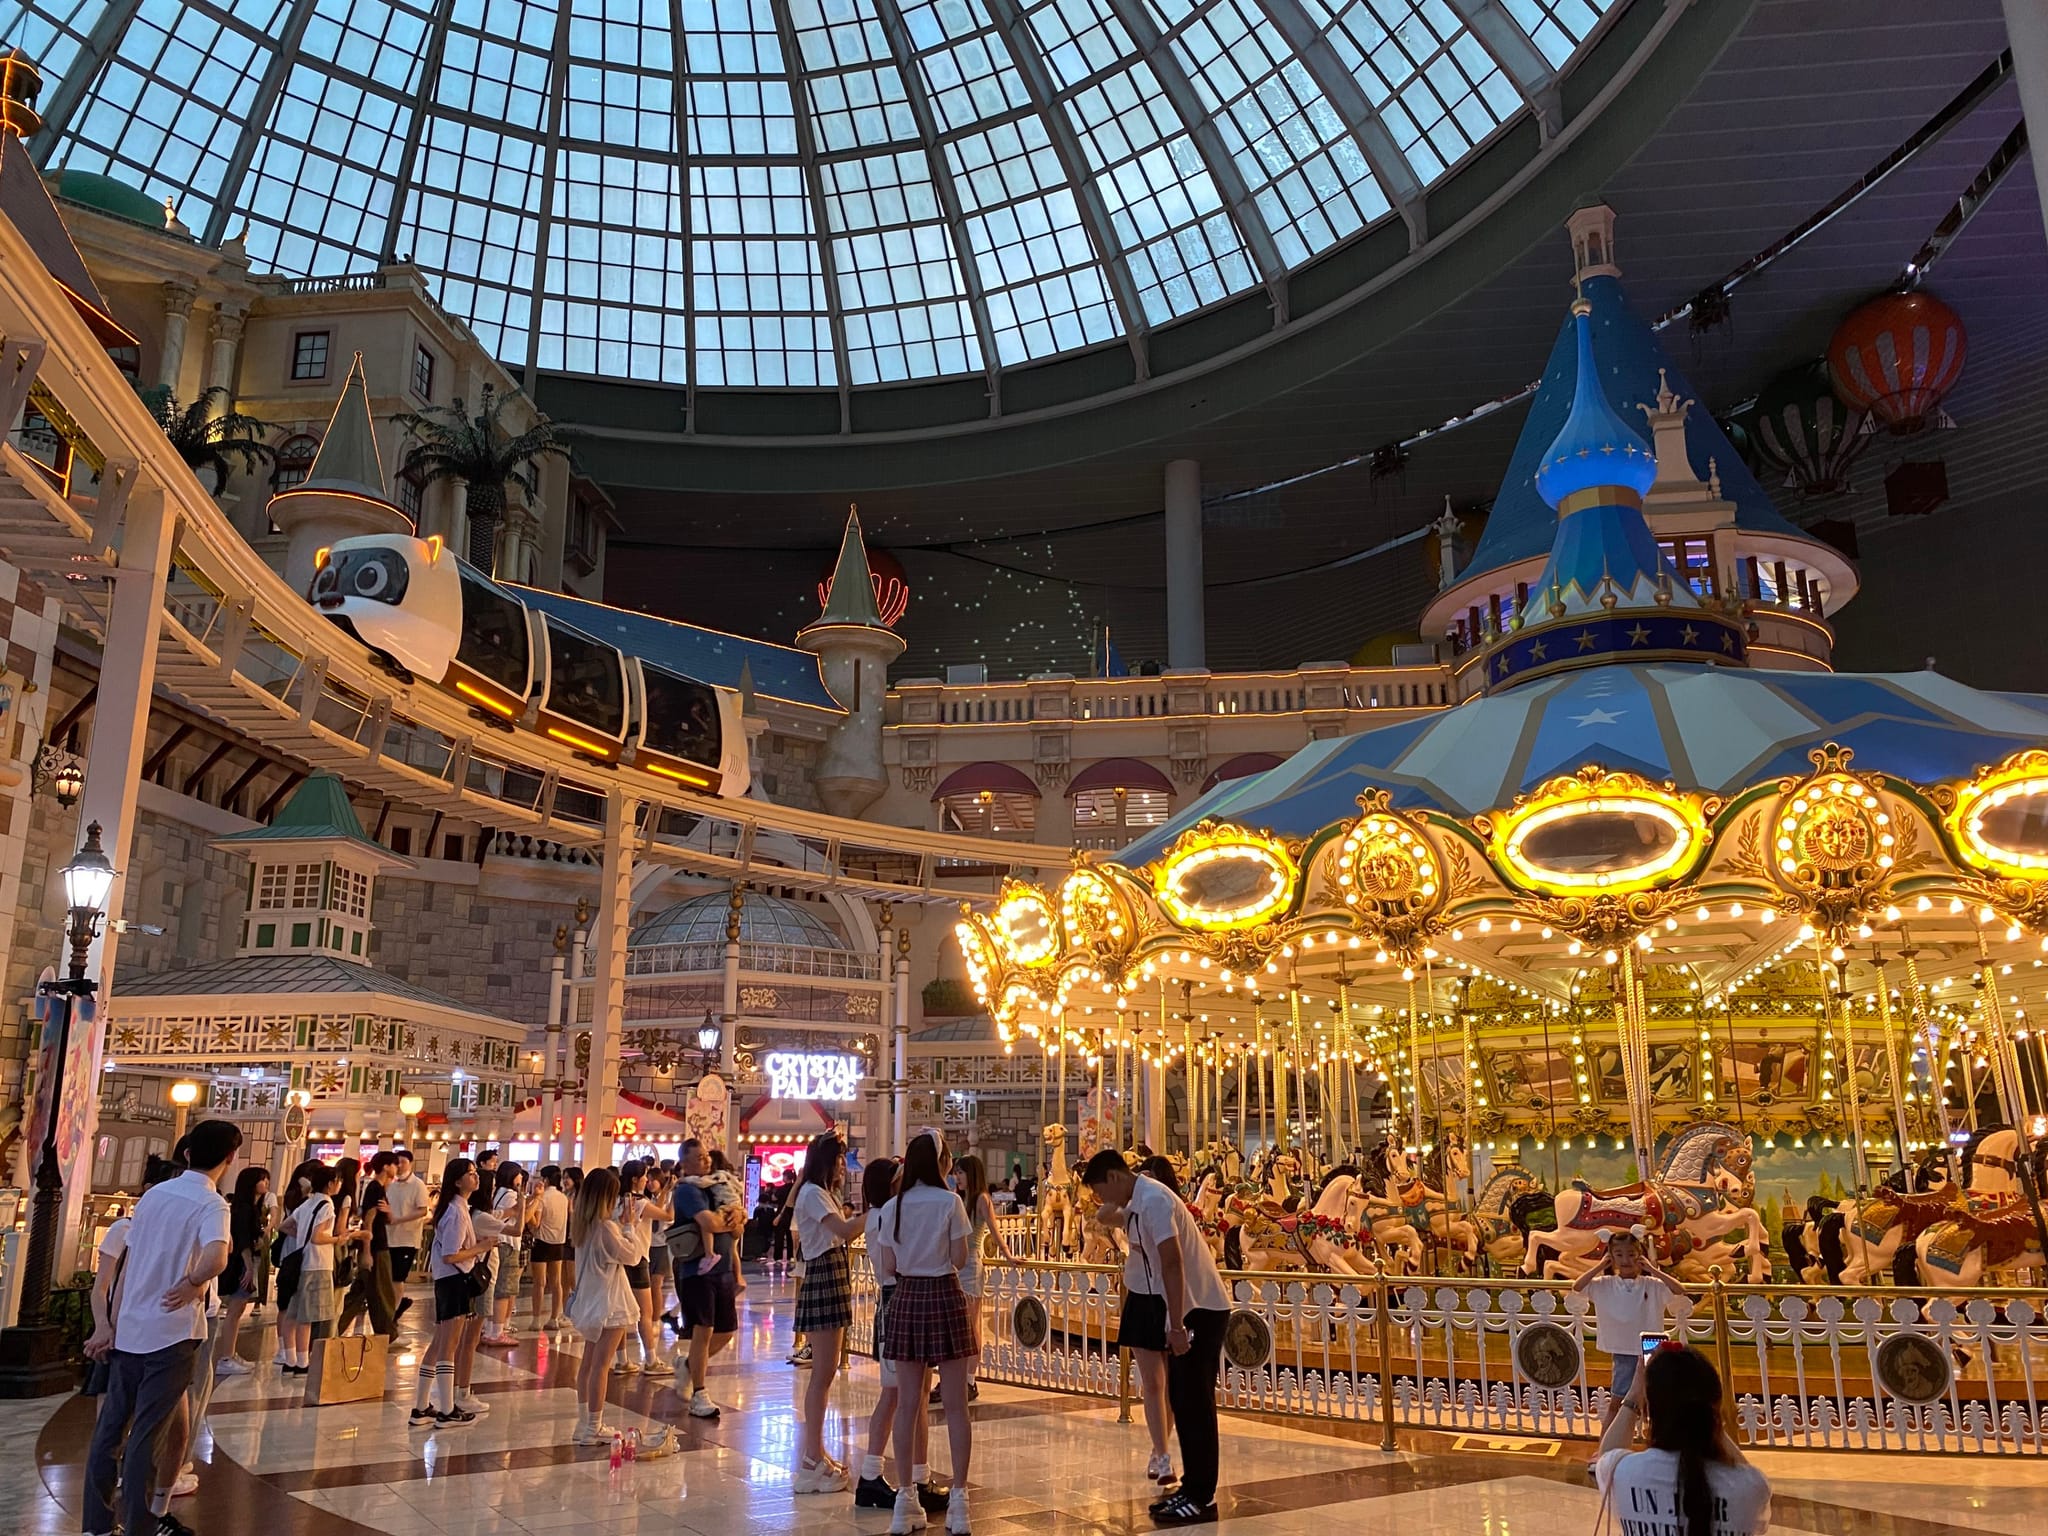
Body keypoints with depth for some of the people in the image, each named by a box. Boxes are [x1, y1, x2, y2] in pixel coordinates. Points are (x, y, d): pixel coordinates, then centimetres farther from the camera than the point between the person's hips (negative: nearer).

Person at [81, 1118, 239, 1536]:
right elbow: (216, 1259, -32)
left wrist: (111, 1325, 12)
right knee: (146, 1435, 2)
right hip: (172, 1333, -6)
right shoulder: (211, 1204, -13)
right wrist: (190, 1285, -12)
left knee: (110, 1428, 13)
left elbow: (128, 1266, 9)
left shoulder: (153, 1194, 6)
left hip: (129, 1330, 6)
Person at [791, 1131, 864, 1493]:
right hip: (822, 1279, -10)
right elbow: (843, 1230, -26)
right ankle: (812, 1458, -4)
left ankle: (815, 1451, 19)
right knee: (823, 1372, -8)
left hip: (834, 1279, 10)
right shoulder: (813, 1194, -12)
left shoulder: (825, 1194, 20)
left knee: (825, 1371, 12)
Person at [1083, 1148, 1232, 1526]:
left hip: (1201, 1308, -9)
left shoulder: (1153, 1200, -19)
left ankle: (1200, 1498, 3)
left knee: (1193, 1402, -5)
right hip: (1187, 1309, 9)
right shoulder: (1137, 1203, 10)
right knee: (1182, 1399, 12)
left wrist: (1176, 1325, -24)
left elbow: (1173, 1265, -24)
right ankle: (1192, 1487, 20)